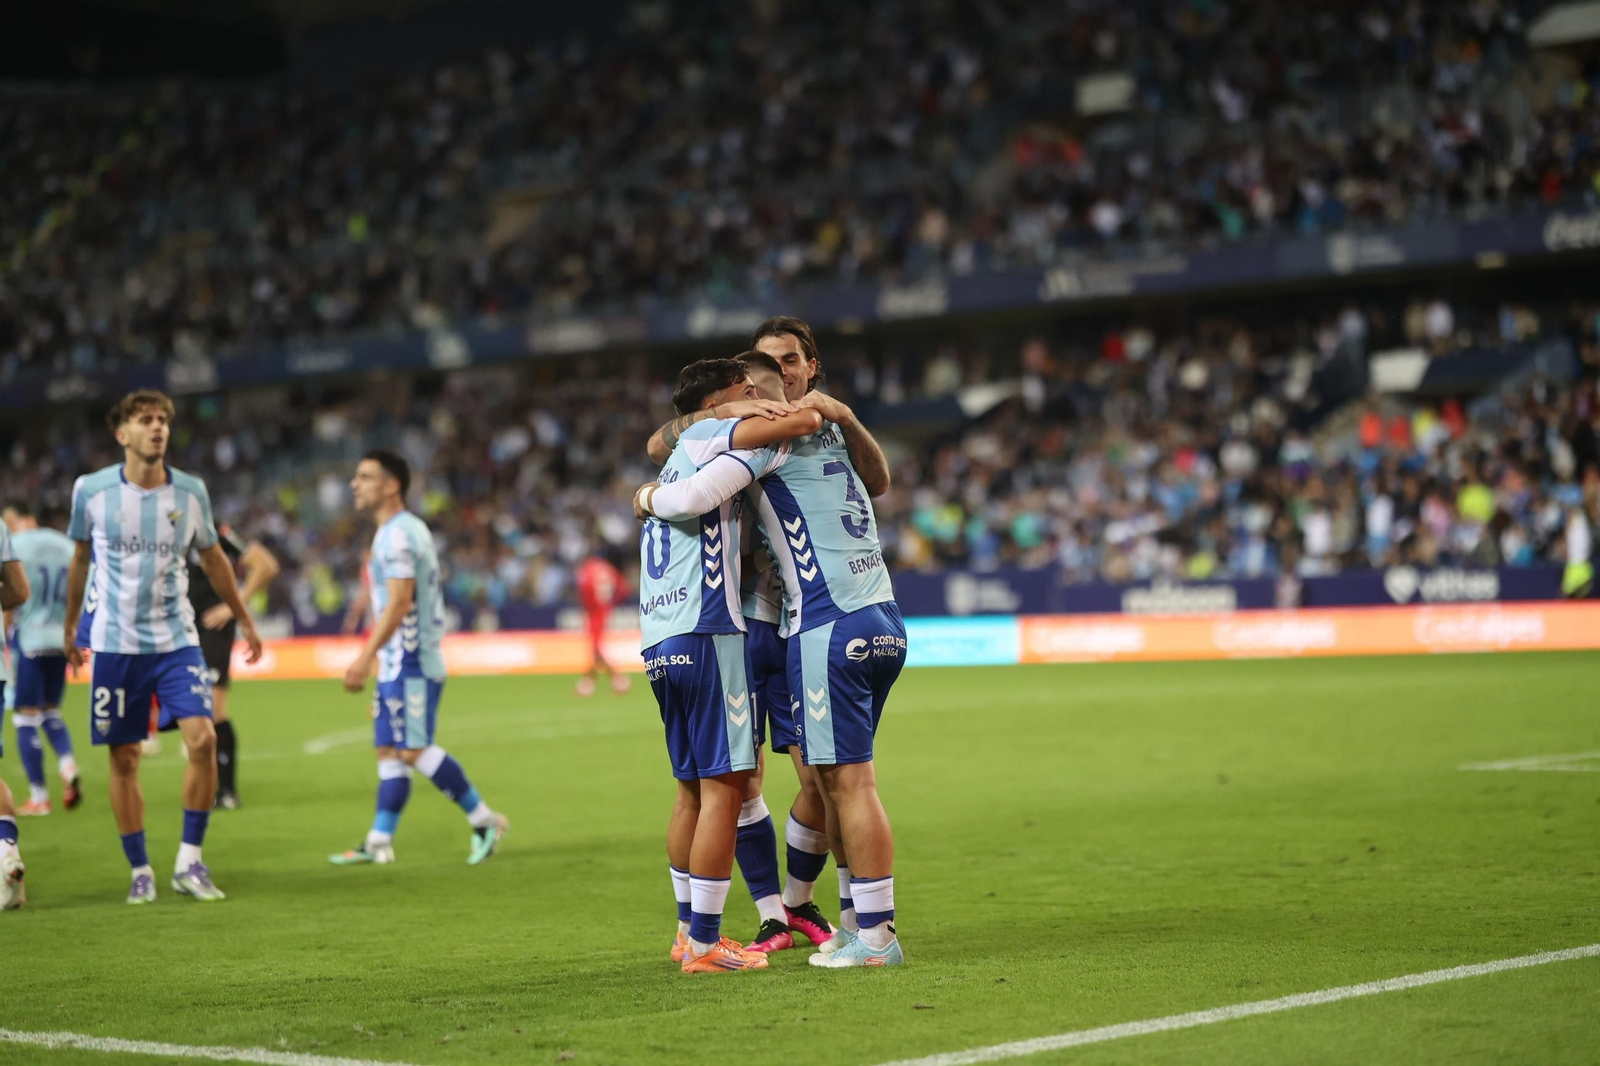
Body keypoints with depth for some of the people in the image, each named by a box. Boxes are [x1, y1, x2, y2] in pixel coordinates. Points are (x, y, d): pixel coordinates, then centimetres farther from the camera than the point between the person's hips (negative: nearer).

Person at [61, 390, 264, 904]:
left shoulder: (191, 492, -1)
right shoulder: (92, 490, -4)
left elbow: (213, 558, 15)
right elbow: (80, 558, 13)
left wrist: (244, 620, 20)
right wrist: (70, 626, 19)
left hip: (176, 639, 1)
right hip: (114, 643, -1)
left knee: (202, 738, -15)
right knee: (124, 759, 2)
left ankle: (189, 861, -3)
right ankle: (140, 871, 15)